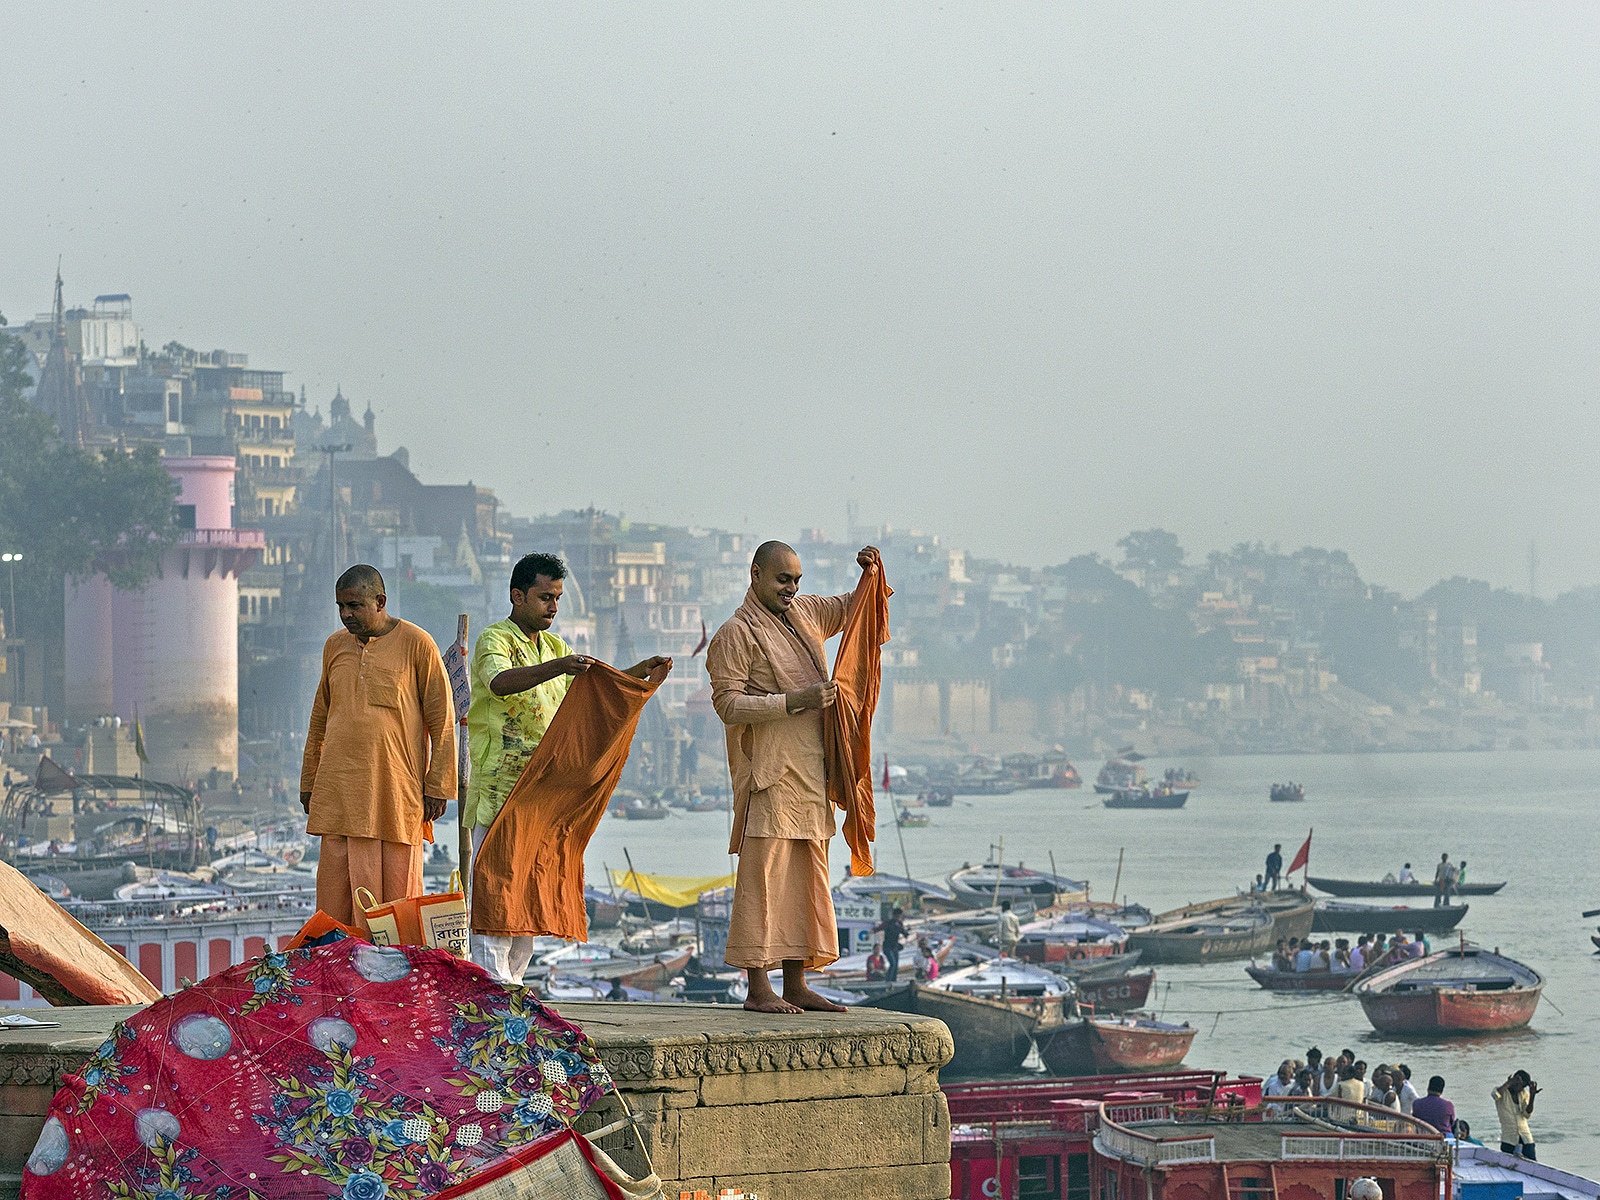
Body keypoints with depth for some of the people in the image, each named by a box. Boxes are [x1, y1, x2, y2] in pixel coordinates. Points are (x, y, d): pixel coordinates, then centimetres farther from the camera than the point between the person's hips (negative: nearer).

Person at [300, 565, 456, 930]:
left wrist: (437, 787, -5)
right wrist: (308, 783, 19)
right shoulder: (334, 647, 15)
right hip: (339, 792, 4)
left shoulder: (416, 645, 0)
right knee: (335, 897, 0)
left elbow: (442, 721, 0)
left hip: (397, 789, -4)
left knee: (397, 893, -3)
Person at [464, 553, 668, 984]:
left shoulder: (554, 648, 19)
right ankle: (493, 989, -12)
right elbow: (500, 682, -28)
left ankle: (510, 982, 14)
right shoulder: (494, 641, -6)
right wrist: (557, 668, -42)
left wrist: (639, 672, 3)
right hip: (499, 784, -8)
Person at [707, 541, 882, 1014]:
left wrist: (870, 573, 8)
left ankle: (796, 986, 11)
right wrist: (796, 700, -21)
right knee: (764, 877, -9)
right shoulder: (736, 633, -7)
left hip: (810, 774, 8)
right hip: (771, 773, -8)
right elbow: (728, 704, -15)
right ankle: (758, 988, -8)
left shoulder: (805, 612, 15)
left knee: (806, 880, 8)